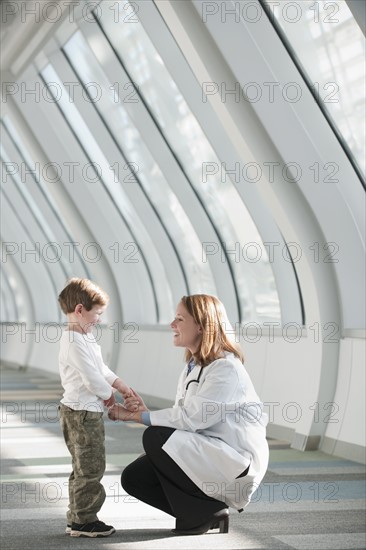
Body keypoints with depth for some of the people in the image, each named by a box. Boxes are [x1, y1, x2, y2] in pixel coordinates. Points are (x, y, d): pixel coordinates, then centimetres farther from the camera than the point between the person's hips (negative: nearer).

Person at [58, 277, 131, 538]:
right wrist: (109, 394, -6)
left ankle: (77, 518, 23)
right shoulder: (75, 342, -20)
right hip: (83, 411, -11)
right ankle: (83, 520, 3)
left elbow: (101, 368, 21)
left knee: (84, 467, 16)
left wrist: (121, 385, 12)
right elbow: (92, 377, -22)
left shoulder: (83, 337, 14)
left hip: (84, 411, 11)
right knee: (90, 467, -4)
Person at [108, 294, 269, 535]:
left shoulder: (227, 368, -17)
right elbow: (181, 418, 6)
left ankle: (205, 511, -8)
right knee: (133, 477, -3)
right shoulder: (193, 366, 11)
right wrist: (143, 412, -11)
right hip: (204, 454, 9)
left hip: (235, 461, -9)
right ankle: (203, 512, 7)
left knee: (155, 438, -22)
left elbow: (192, 417, -24)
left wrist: (141, 416, -15)